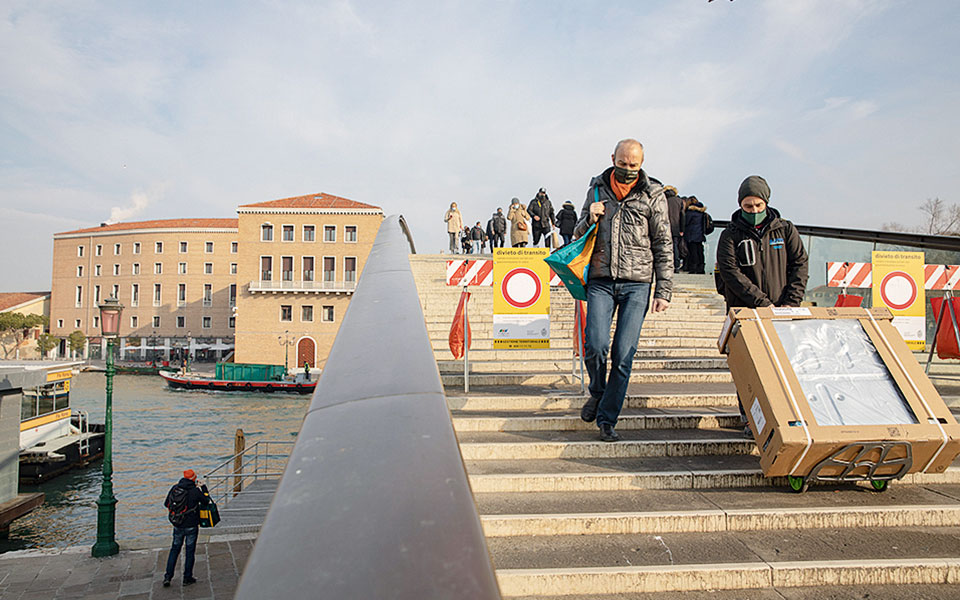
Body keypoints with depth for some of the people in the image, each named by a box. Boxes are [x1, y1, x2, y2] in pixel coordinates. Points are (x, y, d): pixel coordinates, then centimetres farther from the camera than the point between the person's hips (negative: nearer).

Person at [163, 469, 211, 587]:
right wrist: (204, 488, 9)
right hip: (191, 526, -4)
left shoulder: (174, 488, -5)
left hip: (177, 526, 4)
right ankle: (187, 578, 14)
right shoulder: (196, 491, -16)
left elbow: (166, 504, 5)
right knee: (190, 551, 7)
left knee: (174, 549, 18)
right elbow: (206, 502, -1)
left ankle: (168, 576, 15)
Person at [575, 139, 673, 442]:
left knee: (624, 355, -3)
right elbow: (579, 235, 17)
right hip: (600, 280, 1)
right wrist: (589, 220, -6)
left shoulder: (653, 195, 4)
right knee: (595, 345, -11)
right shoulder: (597, 189, 10)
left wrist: (664, 291, -1)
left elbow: (663, 246, 4)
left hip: (636, 283, -1)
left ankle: (607, 419, 11)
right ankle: (597, 392, 20)